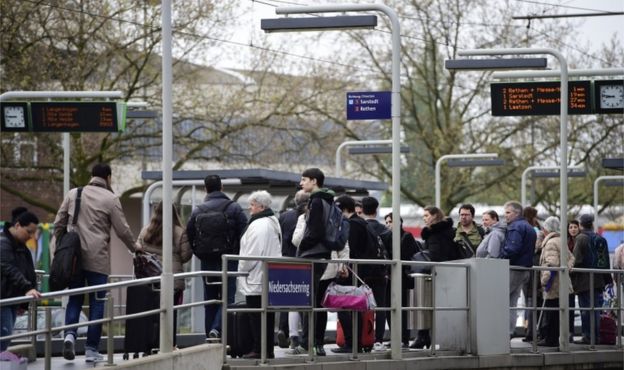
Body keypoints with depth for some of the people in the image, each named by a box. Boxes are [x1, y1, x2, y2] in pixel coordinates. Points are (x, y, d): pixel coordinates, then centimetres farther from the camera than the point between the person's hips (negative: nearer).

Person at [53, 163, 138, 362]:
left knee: (74, 299, 13)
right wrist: (134, 248, 16)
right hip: (98, 260, -3)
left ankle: (70, 333, -11)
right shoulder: (110, 199, -3)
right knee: (97, 303, 5)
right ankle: (91, 349, 4)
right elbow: (122, 230, 0)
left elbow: (59, 223, 9)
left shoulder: (73, 194, 8)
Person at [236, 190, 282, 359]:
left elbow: (252, 253, -19)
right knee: (268, 315, 11)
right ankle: (269, 349, 13)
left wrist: (242, 269, -4)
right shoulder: (274, 223, 16)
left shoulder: (257, 225, -16)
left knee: (256, 315, -6)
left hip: (256, 279, -10)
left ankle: (258, 349, -5)